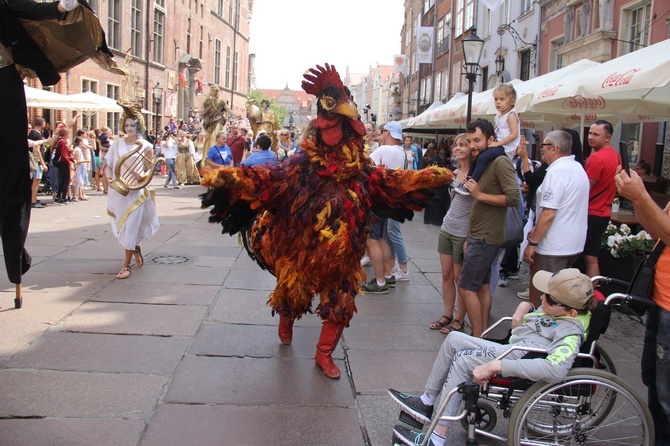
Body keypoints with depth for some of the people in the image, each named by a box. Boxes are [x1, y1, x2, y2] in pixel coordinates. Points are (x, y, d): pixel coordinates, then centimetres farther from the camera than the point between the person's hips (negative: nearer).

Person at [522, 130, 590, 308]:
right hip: (574, 244, 10)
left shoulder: (556, 171, -18)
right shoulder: (578, 168, 12)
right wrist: (537, 229, 20)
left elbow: (549, 213, -23)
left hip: (555, 246, -10)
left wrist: (532, 243, -17)